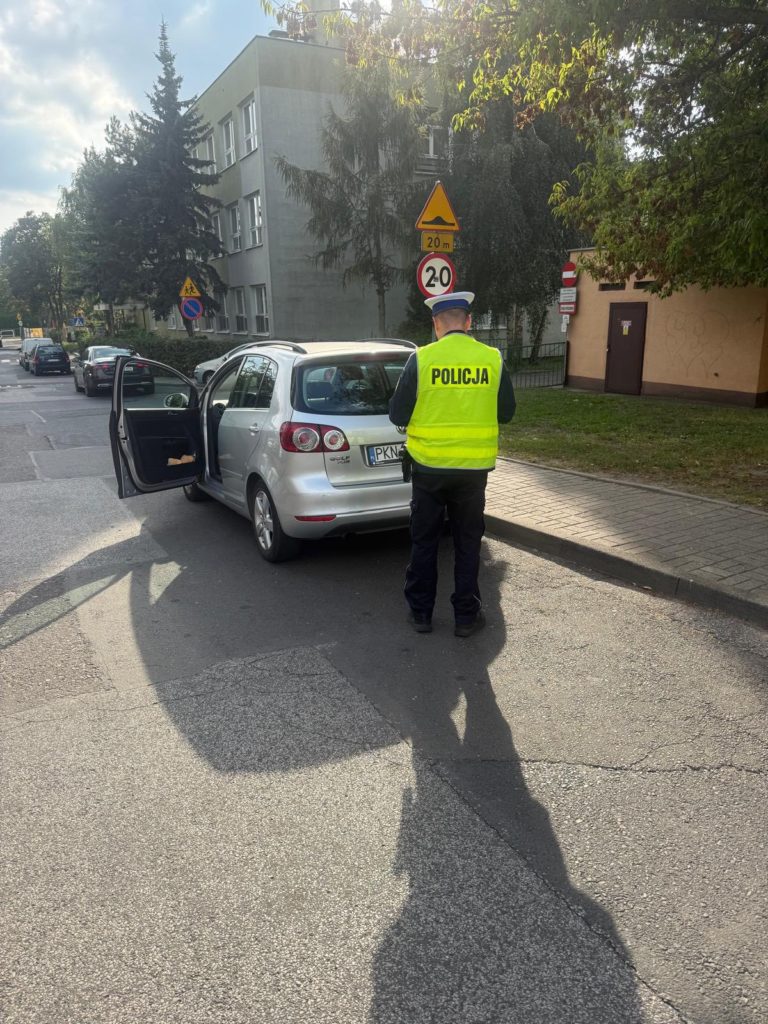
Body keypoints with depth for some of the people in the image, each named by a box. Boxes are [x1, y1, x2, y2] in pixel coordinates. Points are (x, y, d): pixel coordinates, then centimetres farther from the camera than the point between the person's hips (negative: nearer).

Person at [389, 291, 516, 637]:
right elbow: (506, 413, 5)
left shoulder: (421, 359, -10)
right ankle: (466, 615, 18)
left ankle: (420, 612, 21)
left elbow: (398, 415, -6)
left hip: (428, 466, -1)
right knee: (467, 543, 12)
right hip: (474, 467, 1)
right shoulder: (492, 359, -5)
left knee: (424, 541, 13)